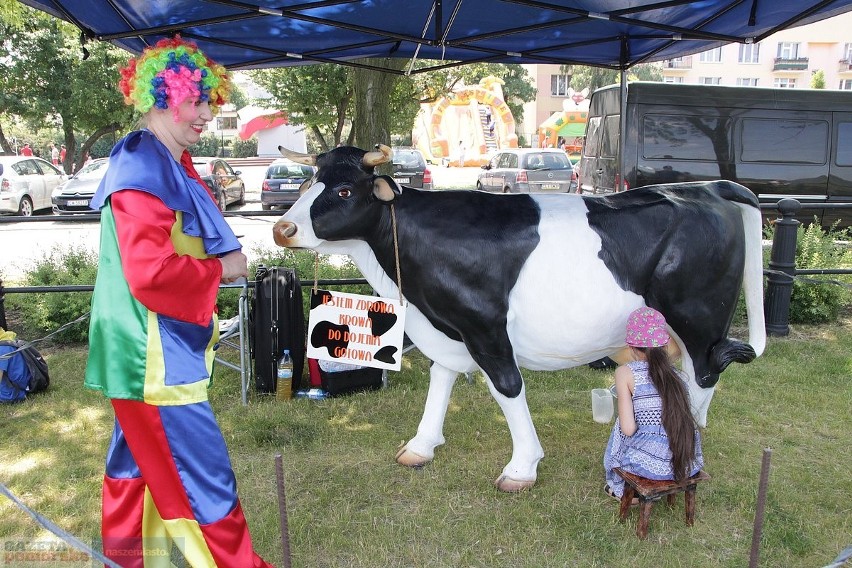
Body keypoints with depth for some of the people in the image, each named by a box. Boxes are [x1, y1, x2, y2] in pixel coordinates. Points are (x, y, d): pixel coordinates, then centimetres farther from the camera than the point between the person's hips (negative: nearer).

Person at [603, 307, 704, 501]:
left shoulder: (626, 372, -6)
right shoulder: (675, 373, 8)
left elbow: (628, 429, -12)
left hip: (652, 464, -4)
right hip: (690, 464, 5)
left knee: (619, 427, 23)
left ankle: (620, 489, 36)